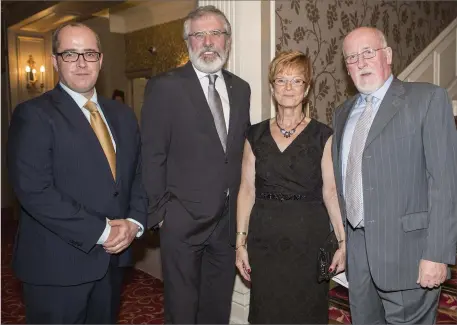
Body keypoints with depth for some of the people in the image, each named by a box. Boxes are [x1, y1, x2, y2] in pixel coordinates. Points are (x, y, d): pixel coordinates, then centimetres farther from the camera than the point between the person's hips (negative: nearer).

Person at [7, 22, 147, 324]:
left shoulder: (122, 114, 9)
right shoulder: (34, 114, -10)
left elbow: (138, 174, 9)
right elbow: (34, 191, -20)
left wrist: (134, 222, -8)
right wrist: (101, 231, -19)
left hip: (113, 257, 6)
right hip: (58, 264, -5)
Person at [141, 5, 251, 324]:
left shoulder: (240, 88, 7)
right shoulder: (165, 86, -8)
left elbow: (240, 151, 10)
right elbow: (152, 156, -8)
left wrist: (240, 209, 7)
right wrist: (160, 211, -8)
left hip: (228, 220, 5)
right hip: (184, 220, -4)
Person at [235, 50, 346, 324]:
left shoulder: (323, 136, 0)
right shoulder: (256, 135, 5)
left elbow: (331, 191, -4)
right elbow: (247, 190, 4)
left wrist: (343, 242, -10)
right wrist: (241, 242, 1)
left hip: (310, 237, -1)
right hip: (264, 239, 2)